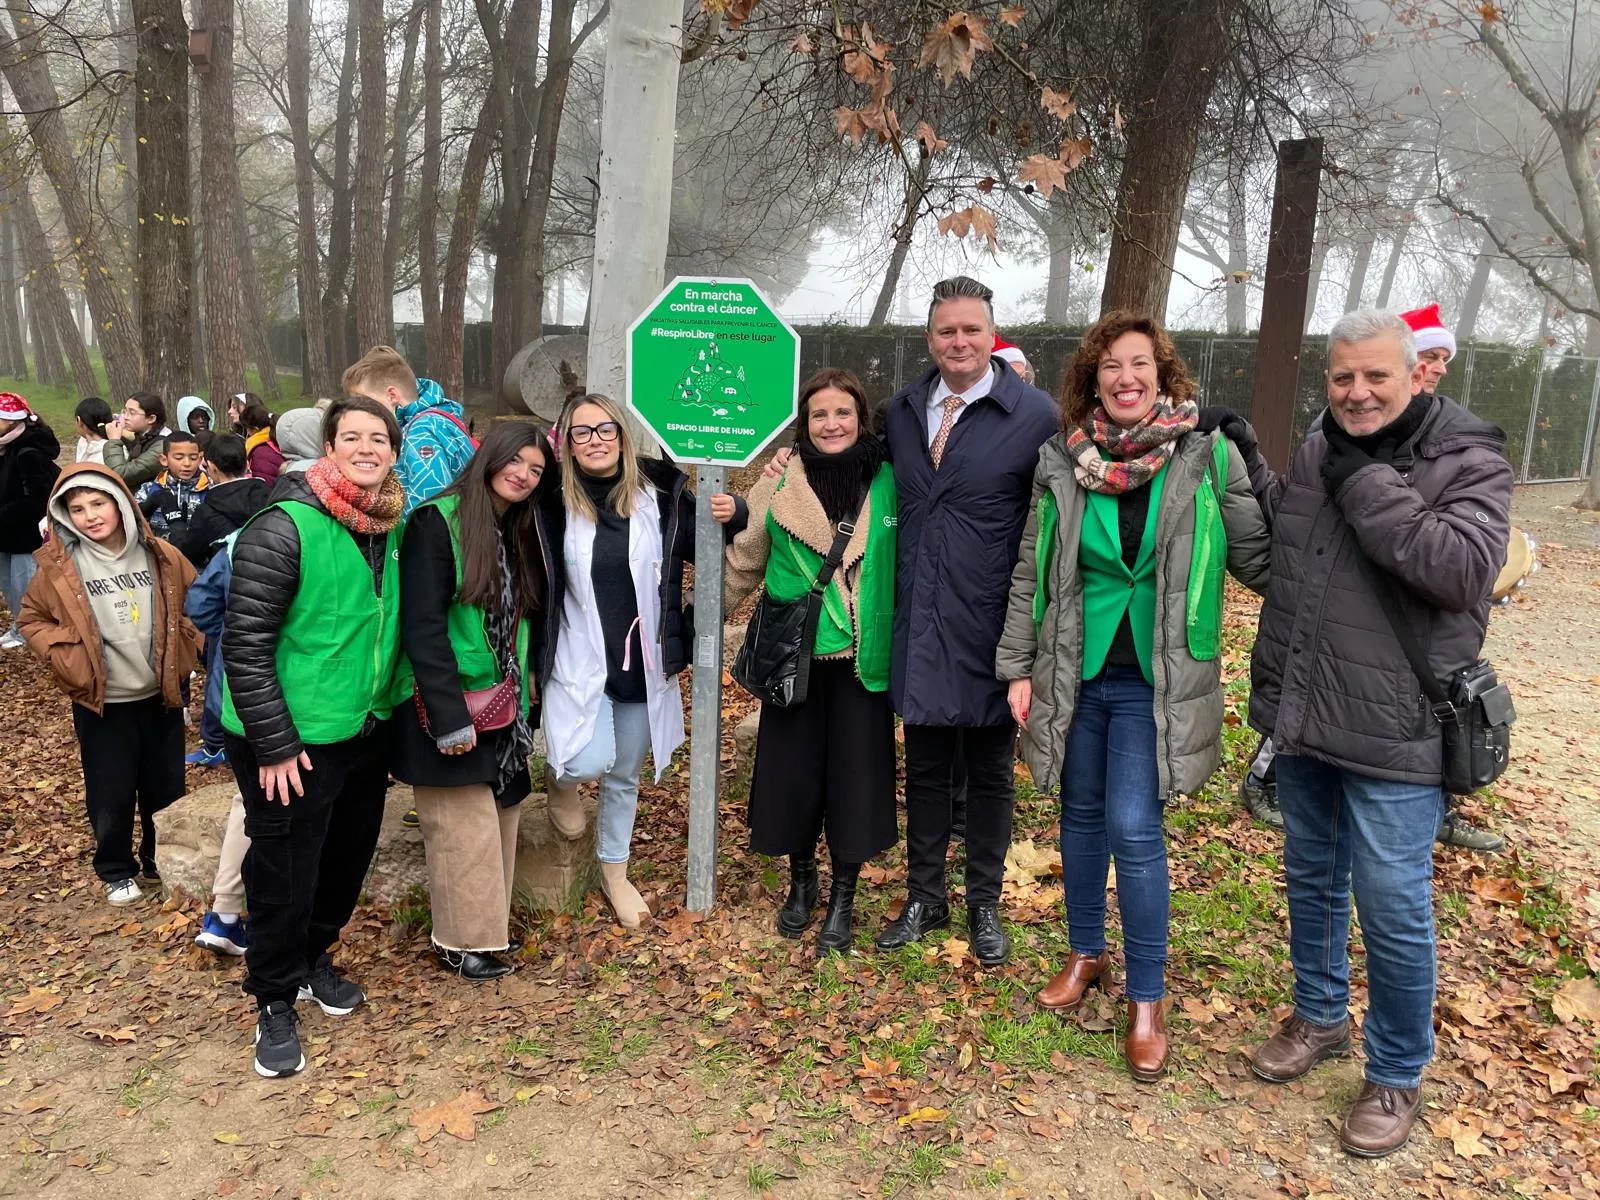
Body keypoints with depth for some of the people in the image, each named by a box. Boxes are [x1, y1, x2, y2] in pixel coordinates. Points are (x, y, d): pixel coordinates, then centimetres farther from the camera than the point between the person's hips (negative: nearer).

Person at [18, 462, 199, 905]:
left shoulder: (159, 555, -6)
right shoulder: (58, 567, -9)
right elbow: (31, 619, 4)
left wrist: (183, 649, -3)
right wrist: (65, 657, -11)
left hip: (161, 695, 2)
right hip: (102, 703, -2)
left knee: (166, 788, 14)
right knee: (111, 795, 8)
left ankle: (161, 861, 35)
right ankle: (116, 871, 30)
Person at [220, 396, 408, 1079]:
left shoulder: (393, 528, 0)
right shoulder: (284, 528, -20)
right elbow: (245, 644, -19)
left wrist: (389, 711, 12)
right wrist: (273, 745, -18)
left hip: (366, 733, 7)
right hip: (294, 743, -6)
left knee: (347, 861, 21)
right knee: (285, 876, 7)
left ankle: (314, 958, 45)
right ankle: (276, 1002, 29)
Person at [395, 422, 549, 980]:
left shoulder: (524, 531, 9)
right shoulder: (438, 521, -14)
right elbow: (422, 627, -19)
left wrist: (529, 700, 8)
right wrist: (450, 717, -22)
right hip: (454, 709, -7)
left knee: (499, 822, 13)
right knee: (466, 828, 1)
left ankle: (488, 928, 29)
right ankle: (463, 941, 19)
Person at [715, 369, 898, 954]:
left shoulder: (887, 482, 0)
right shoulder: (780, 482, 0)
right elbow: (745, 560, 6)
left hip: (862, 659, 0)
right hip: (795, 657, 1)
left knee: (854, 773, 4)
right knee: (792, 770, 8)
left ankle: (843, 898, 24)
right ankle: (801, 881, 33)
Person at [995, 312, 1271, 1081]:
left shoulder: (1209, 457, -6)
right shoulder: (1061, 461, 0)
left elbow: (1257, 559, -1)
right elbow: (1030, 572, 5)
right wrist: (1018, 667, 4)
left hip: (1154, 681, -3)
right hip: (1074, 671, 3)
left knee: (1134, 830, -6)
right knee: (1081, 816, 15)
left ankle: (1147, 1001, 13)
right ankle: (1086, 954, 37)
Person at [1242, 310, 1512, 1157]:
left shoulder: (1469, 460, -11)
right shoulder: (1314, 452, 7)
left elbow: (1463, 569, -27)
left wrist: (1366, 481, -23)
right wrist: (1243, 470, 7)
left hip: (1395, 733, -6)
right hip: (1301, 716, 6)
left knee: (1392, 909, 4)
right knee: (1310, 879, 20)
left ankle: (1397, 1077, 26)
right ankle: (1319, 1018, 42)